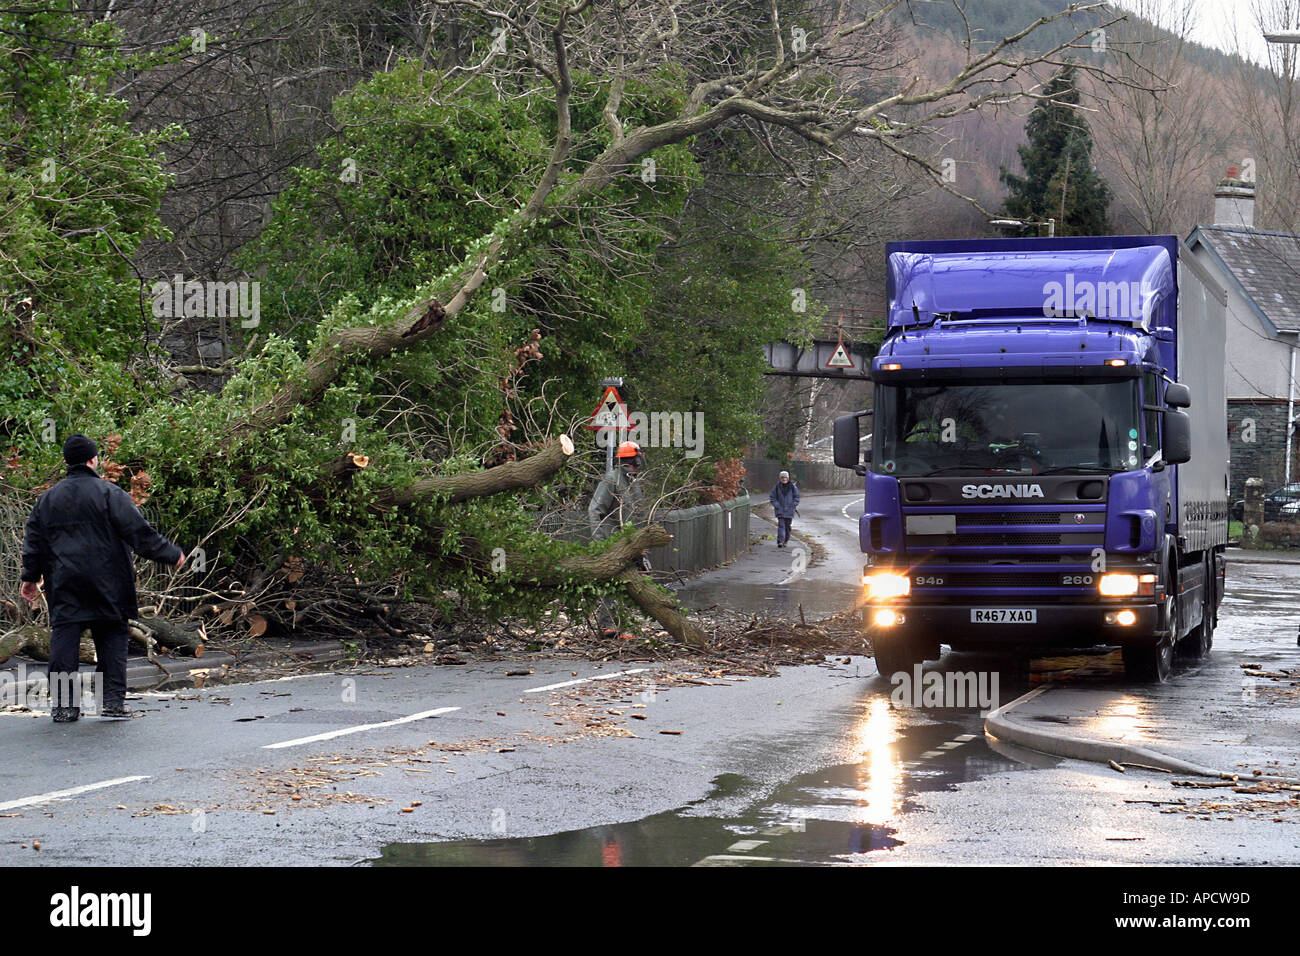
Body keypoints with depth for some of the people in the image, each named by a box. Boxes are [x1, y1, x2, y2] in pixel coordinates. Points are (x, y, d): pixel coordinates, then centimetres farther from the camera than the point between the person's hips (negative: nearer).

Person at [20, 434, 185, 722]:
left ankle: (63, 705, -2)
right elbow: (139, 531, -8)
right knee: (112, 637, 5)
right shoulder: (109, 493, -5)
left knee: (64, 637, 2)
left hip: (63, 584, 3)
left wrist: (31, 577, 24)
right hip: (106, 584, -3)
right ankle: (114, 700, 0)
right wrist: (170, 554, 0)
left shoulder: (48, 498, 10)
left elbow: (33, 540, 14)